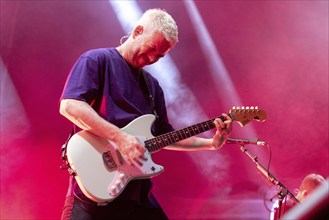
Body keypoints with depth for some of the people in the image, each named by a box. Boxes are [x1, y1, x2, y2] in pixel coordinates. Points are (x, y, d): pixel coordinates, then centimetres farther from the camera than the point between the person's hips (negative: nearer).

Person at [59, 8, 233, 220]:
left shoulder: (152, 86, 20)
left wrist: (211, 143, 12)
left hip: (137, 192, 7)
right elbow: (69, 105, -17)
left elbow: (164, 135, 23)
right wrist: (120, 137, -22)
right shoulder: (97, 60, -1)